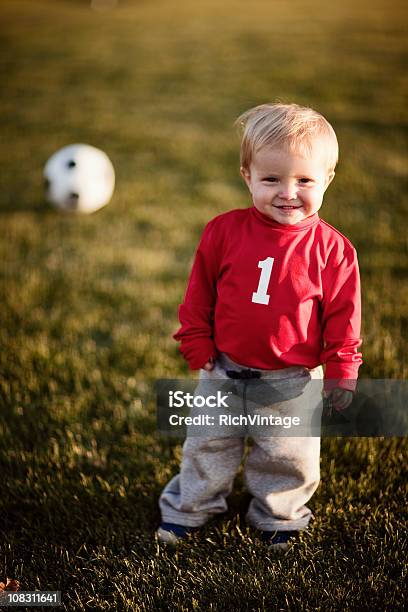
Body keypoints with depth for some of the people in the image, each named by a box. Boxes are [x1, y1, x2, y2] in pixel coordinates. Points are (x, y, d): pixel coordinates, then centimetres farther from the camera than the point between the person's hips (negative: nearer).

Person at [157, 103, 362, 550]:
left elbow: (342, 316, -5)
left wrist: (340, 372, -4)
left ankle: (277, 517, 39)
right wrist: (198, 350, 2)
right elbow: (199, 296, 1)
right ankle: (188, 509, 39)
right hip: (226, 371, 2)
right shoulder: (224, 232, -9)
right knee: (208, 445, 18)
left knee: (288, 455, 13)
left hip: (295, 379, -1)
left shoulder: (332, 249, -12)